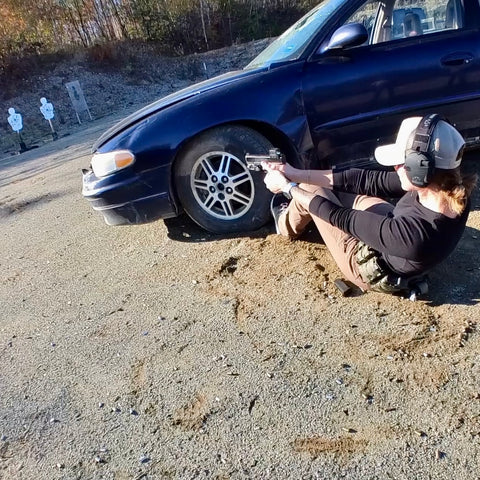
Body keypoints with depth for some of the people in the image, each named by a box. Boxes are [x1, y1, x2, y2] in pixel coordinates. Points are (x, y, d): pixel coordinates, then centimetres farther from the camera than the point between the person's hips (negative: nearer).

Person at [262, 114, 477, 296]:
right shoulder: (453, 190, -21)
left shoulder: (412, 235, -44)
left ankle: (286, 226, 33)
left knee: (311, 192, -2)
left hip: (375, 270, -6)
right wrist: (297, 174, -18)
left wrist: (288, 187, -17)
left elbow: (342, 218, -30)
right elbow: (369, 180, -20)